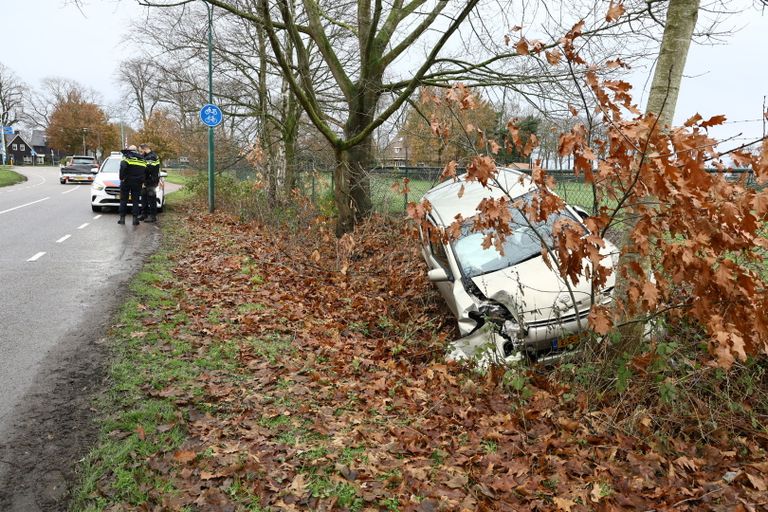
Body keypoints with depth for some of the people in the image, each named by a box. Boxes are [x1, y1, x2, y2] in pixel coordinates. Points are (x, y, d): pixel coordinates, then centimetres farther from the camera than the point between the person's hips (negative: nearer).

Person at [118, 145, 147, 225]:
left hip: (126, 182, -3)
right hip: (137, 183, 3)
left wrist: (121, 178, -13)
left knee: (123, 200, 7)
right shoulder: (142, 159, 12)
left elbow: (123, 167, -19)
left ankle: (122, 218, 6)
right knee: (135, 201, 6)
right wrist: (142, 181, 13)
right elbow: (145, 172, 10)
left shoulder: (126, 157, -3)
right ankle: (135, 219, 0)